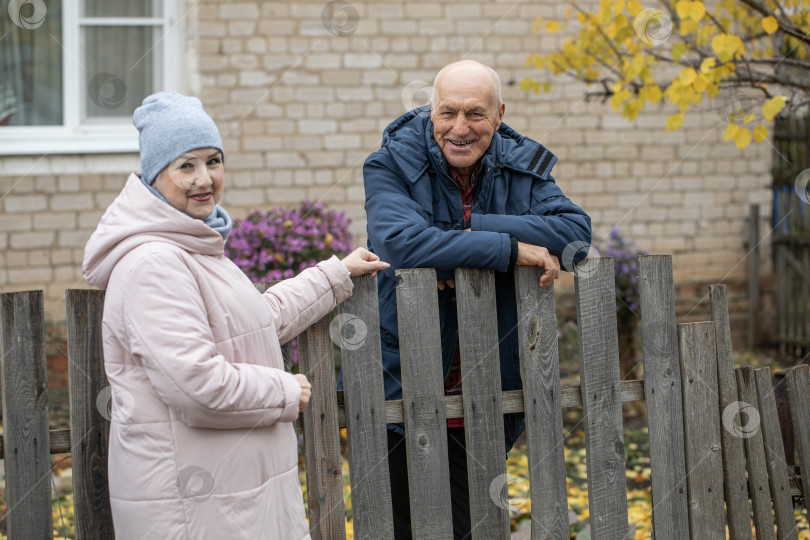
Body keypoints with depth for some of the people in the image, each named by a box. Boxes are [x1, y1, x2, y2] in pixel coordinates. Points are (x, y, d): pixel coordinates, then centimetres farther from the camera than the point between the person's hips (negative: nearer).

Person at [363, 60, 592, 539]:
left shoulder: (522, 167, 2)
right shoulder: (392, 166, -9)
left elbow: (575, 231, -15)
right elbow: (402, 242, -28)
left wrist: (471, 229, -22)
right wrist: (508, 248, -28)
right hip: (402, 390, -3)